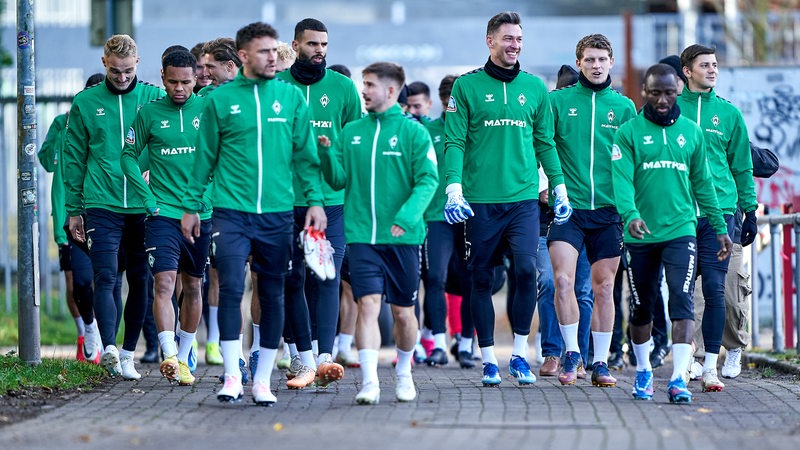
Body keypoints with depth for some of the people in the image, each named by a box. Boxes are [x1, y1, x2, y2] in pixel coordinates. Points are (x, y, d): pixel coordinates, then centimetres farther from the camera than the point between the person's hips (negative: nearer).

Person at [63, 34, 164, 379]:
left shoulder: (155, 98, 5)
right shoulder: (86, 102, 5)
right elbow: (74, 157, 9)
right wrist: (73, 209, 7)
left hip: (145, 208, 1)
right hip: (102, 206, -1)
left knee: (141, 282, 6)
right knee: (106, 279, -13)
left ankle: (127, 354, 16)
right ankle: (109, 348, -24)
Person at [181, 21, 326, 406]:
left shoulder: (291, 97, 6)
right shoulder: (220, 99, 3)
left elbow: (305, 154, 7)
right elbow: (205, 156, 8)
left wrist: (314, 200, -1)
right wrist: (192, 205, 7)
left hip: (277, 214, 2)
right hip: (231, 212, -2)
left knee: (272, 296, 5)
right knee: (231, 289, -12)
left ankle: (263, 380, 13)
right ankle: (232, 376, -7)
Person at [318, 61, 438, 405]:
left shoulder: (413, 132, -1)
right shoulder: (351, 132, 10)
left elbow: (428, 180, -8)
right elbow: (339, 180, 9)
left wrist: (408, 215, -22)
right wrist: (327, 151, -9)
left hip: (402, 237, -1)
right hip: (361, 234, 1)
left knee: (402, 310, 9)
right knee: (368, 304, -12)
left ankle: (403, 373, 30)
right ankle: (369, 382, -18)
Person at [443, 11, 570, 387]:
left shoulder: (534, 88, 10)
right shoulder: (467, 86, 2)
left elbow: (545, 143, 16)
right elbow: (454, 142, -1)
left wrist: (560, 189, 13)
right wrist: (453, 189, -12)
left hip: (523, 199, 1)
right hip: (480, 201, -1)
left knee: (526, 269, -14)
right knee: (481, 279, 3)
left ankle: (520, 354, -1)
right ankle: (488, 359, 12)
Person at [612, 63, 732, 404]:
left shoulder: (691, 131, 10)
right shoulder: (629, 132, 0)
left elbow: (703, 183, 16)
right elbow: (622, 179, -11)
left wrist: (719, 227, 15)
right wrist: (631, 214, -29)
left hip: (681, 231, 1)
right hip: (640, 235, 0)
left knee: (682, 302, -14)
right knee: (642, 308, 11)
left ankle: (678, 379, -20)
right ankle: (643, 371, 31)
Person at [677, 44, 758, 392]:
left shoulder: (729, 113, 11)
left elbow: (742, 166, 14)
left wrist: (749, 211, 11)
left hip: (719, 210, 0)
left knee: (715, 289, -6)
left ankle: (710, 366, -4)